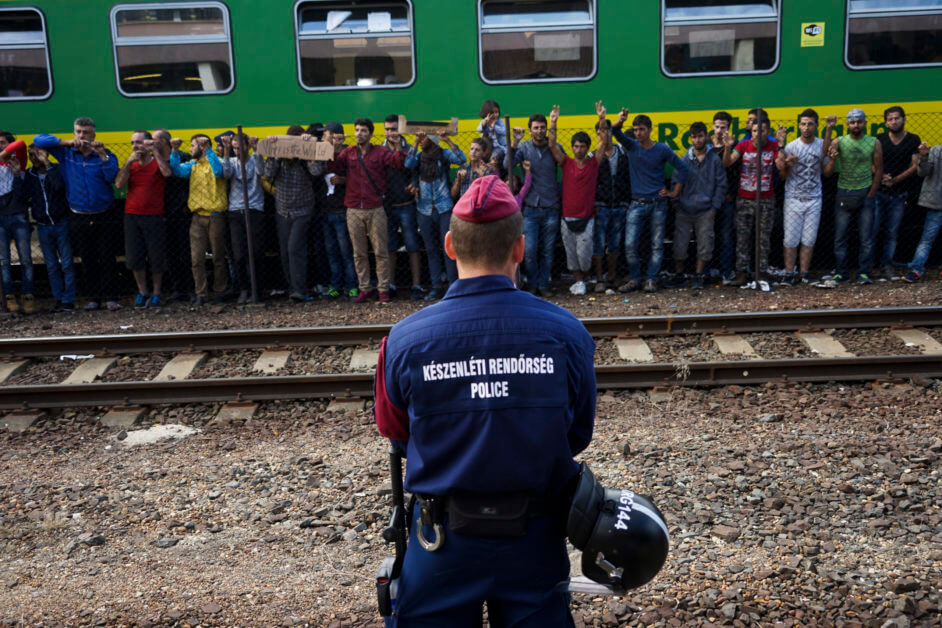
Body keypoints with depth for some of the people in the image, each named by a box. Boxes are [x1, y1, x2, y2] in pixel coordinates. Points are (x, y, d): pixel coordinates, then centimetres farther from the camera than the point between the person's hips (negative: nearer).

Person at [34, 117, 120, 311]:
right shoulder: (66, 153, 4)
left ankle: (109, 297, 3)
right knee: (87, 260, 8)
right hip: (79, 219, 2)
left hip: (103, 217, -2)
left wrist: (102, 155, -24)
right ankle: (93, 298, 16)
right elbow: (39, 140, 0)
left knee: (107, 259, -2)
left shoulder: (105, 155, -1)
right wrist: (67, 142, -10)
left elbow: (113, 177, -15)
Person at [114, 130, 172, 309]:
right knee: (134, 257, 5)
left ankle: (156, 294, 14)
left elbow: (167, 172, -24)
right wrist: (129, 162, -11)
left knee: (157, 257, 1)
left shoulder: (157, 162, 0)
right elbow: (119, 184, -4)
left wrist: (154, 150, -20)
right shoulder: (130, 164, 10)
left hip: (154, 217, -4)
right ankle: (142, 292, 19)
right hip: (132, 215, 4)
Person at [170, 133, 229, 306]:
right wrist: (175, 151, -13)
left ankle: (219, 292, 18)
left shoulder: (215, 162, -2)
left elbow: (219, 172, -25)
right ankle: (201, 294, 6)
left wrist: (207, 150, -23)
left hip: (215, 216, -4)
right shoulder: (192, 165, 13)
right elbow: (177, 170, -3)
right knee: (196, 258, 0)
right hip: (197, 217, 5)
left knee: (218, 257, 6)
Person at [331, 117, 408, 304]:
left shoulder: (380, 152, 3)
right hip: (353, 210, 3)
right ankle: (365, 289, 16)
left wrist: (399, 147, -25)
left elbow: (398, 163, -11)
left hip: (375, 210, -2)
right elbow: (335, 167, -5)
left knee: (380, 251, 0)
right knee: (359, 253, 7)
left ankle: (383, 289, 7)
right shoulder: (348, 152, 10)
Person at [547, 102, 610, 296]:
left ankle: (583, 280, 20)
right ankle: (578, 282, 23)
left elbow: (604, 143, -7)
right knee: (571, 254, 8)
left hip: (586, 218, -1)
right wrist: (553, 123, -18)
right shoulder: (566, 163, 3)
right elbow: (552, 145, -6)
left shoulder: (593, 163, 2)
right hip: (567, 218, 2)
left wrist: (602, 119, -15)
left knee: (584, 253, -3)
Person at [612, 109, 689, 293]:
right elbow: (615, 132, -14)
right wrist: (619, 122, -36)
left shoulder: (662, 149, -2)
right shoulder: (632, 146, 3)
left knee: (657, 245, 3)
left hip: (658, 204, -1)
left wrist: (674, 192, 1)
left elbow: (682, 168, 5)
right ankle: (634, 279, 9)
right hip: (637, 204, 1)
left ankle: (651, 280, 11)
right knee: (630, 245, -5)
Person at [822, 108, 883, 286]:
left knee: (866, 237, 1)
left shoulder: (874, 143, 1)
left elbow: (878, 171, 4)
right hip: (844, 194, 0)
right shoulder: (838, 143, -2)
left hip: (865, 194, 0)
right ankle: (841, 273, 11)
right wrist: (832, 159, -25)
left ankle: (863, 273, 10)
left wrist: (870, 195, -1)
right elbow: (827, 173, -6)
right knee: (840, 237, 2)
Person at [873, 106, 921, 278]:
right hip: (878, 191, 0)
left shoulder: (914, 140, 3)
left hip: (899, 194, 0)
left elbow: (915, 166, -2)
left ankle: (886, 265, 10)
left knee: (892, 232, 3)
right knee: (873, 230, -5)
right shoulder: (879, 140, 4)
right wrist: (881, 176, -16)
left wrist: (894, 180, -11)